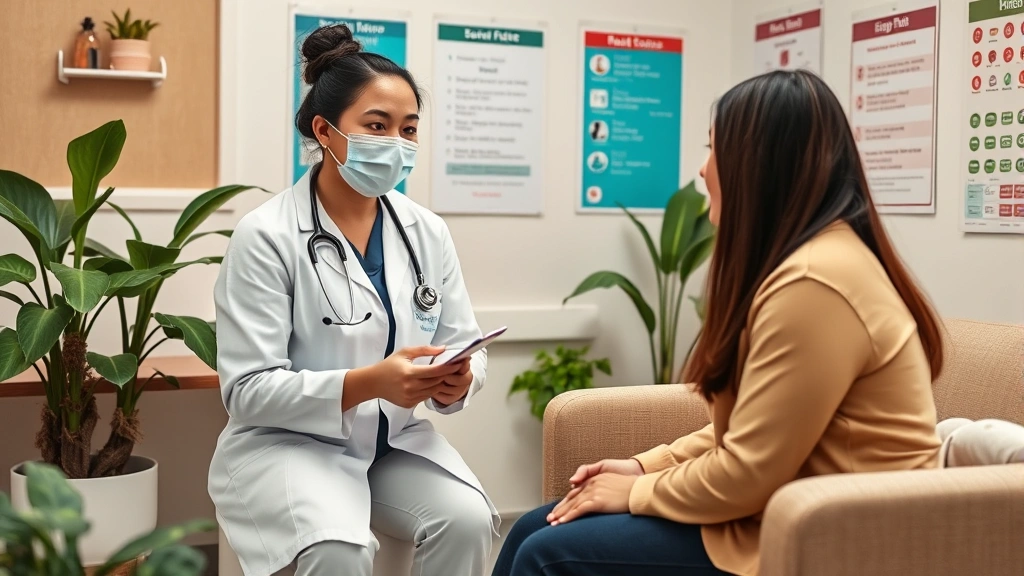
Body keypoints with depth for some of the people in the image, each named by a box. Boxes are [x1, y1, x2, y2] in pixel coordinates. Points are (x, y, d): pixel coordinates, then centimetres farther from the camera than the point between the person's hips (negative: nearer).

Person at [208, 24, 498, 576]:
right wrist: (369, 383, -30)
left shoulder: (427, 232, 3)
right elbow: (248, 390, -16)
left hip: (396, 441, 5)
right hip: (289, 443, -4)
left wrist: (456, 381, -20)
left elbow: (467, 346, 6)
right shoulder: (266, 237, -13)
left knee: (468, 520, -23)